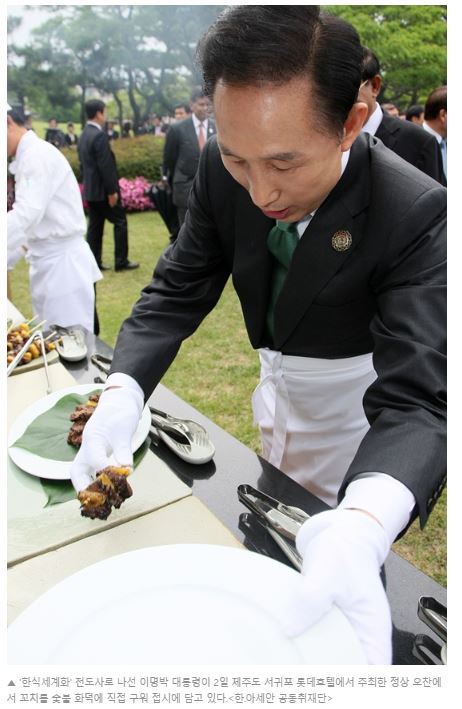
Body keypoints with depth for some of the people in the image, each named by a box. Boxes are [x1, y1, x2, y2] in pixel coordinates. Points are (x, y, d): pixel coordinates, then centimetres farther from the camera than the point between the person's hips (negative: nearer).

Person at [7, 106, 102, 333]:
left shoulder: (37, 155, -15)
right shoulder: (30, 156, 16)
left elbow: (25, 214, -27)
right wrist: (9, 260, 16)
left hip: (62, 263, -10)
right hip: (49, 262, 10)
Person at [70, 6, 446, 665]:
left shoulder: (417, 214, -35)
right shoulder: (222, 169, -21)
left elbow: (414, 399, -40)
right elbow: (179, 287, -16)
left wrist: (361, 528, -60)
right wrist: (121, 396, -33)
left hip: (351, 386, -4)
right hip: (279, 370, 5)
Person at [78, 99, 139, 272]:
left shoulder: (84, 135, 11)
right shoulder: (99, 135, -17)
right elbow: (105, 166, -21)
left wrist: (89, 183, 20)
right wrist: (112, 191, -19)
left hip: (90, 189, 9)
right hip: (102, 190, -9)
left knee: (95, 226, 10)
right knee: (120, 222, 2)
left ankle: (94, 263, 12)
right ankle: (121, 261, 5)